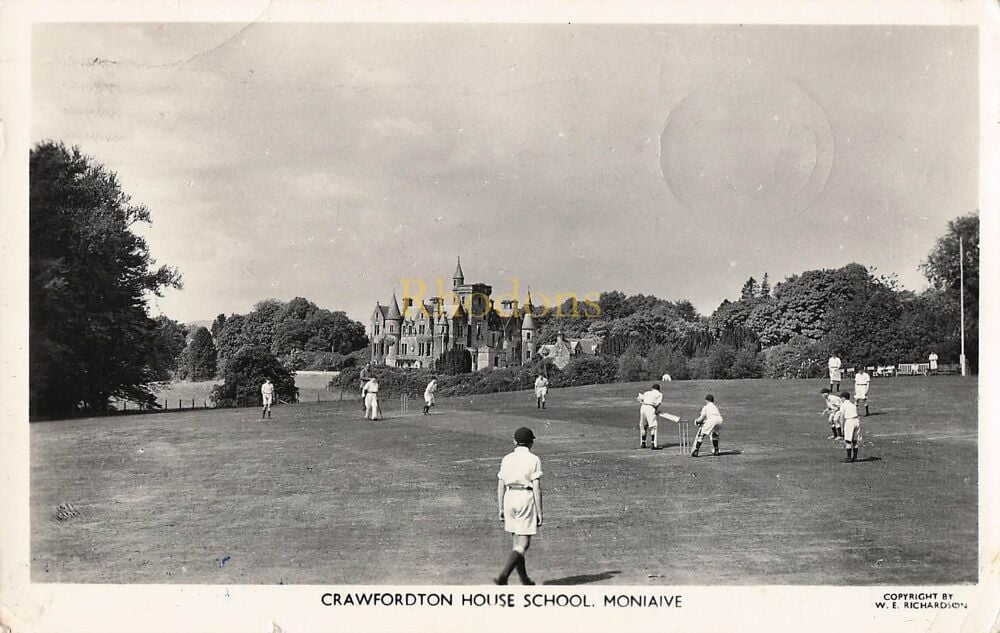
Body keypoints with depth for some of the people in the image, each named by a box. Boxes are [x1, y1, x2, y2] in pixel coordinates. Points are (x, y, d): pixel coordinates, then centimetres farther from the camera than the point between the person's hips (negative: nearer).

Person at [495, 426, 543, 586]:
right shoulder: (534, 459, -4)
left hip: (509, 498, 5)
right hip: (526, 499, -5)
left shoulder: (506, 459, 8)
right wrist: (539, 512, -5)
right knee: (523, 544, -4)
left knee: (517, 542, 16)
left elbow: (500, 486, 8)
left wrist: (501, 508, 15)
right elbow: (537, 488, -9)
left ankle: (524, 580, 20)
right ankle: (503, 575, -20)